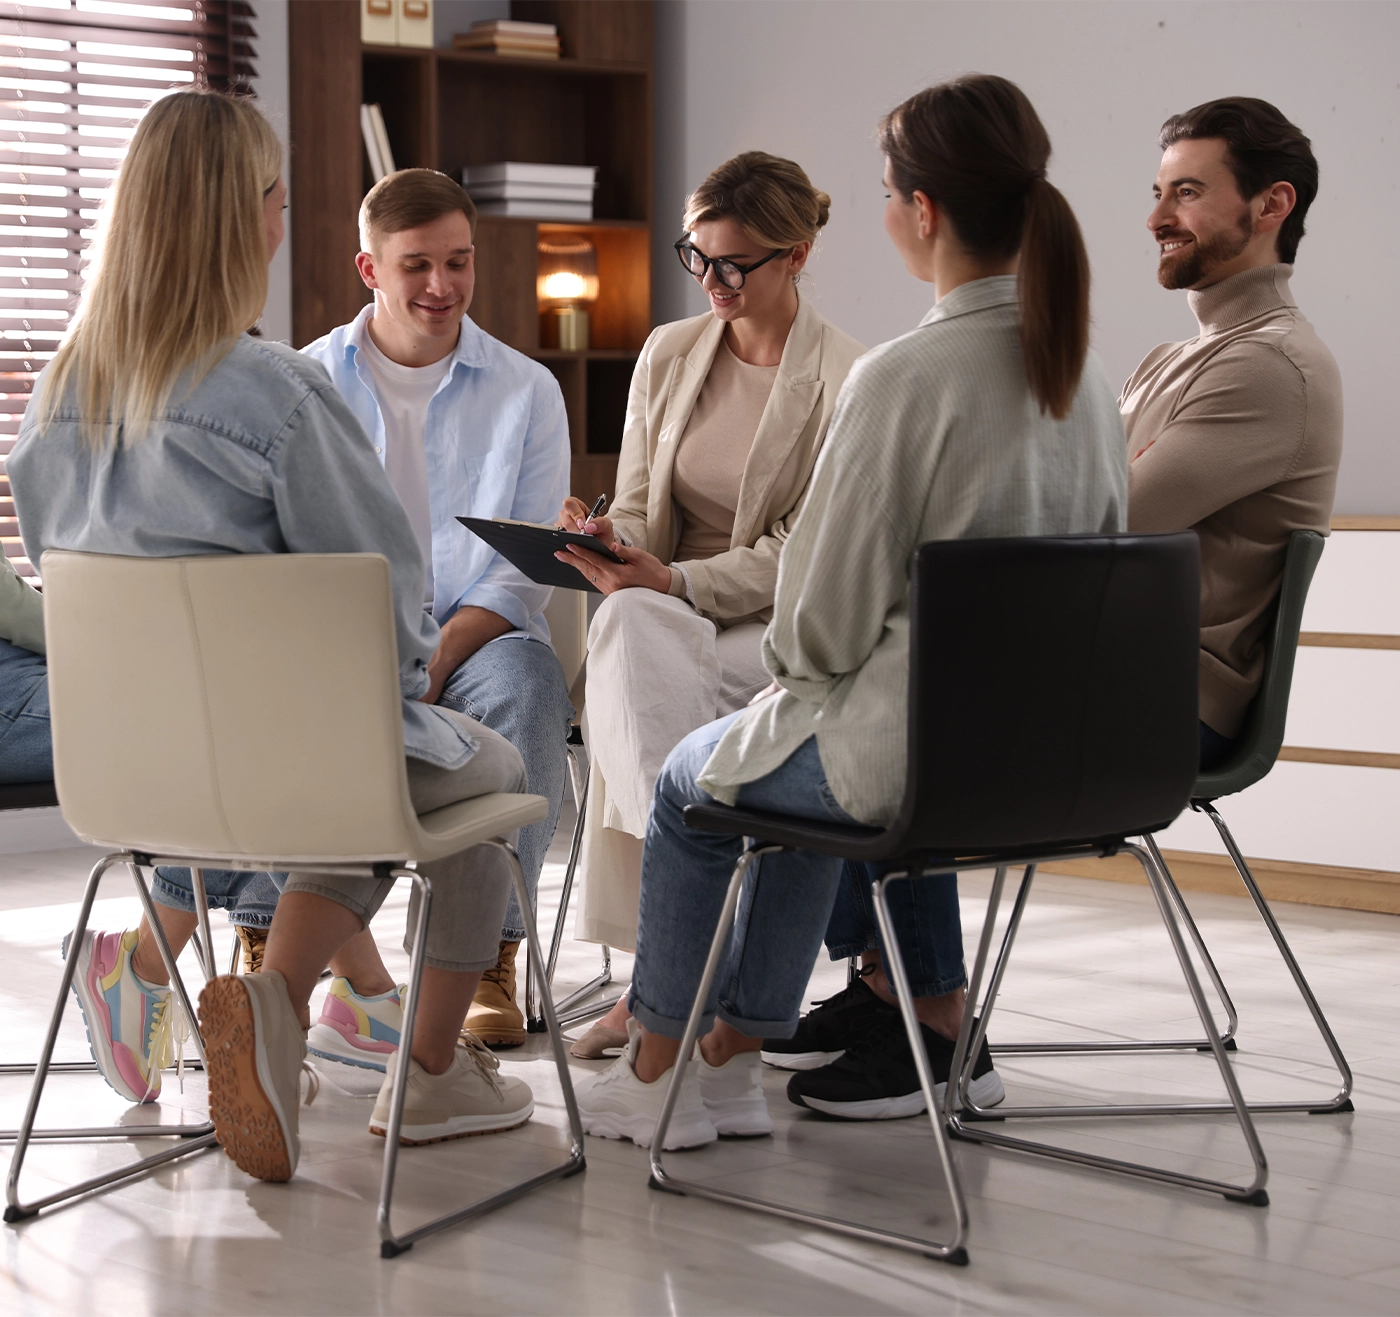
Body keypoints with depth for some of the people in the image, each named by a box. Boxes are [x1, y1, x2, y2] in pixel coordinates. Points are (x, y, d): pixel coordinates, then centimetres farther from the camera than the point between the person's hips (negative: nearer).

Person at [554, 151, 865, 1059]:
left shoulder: (846, 381, -5)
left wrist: (673, 581, -23)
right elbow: (638, 507, 15)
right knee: (627, 633, -34)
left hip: (774, 629, -4)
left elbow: (800, 557, -10)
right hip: (663, 617, 4)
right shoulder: (669, 354, 12)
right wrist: (604, 538, -10)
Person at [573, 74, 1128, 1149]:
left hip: (917, 749, -7)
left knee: (692, 784, 21)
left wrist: (791, 662, 6)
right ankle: (736, 1055, 38)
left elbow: (825, 620, -19)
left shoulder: (903, 378, -22)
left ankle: (656, 1072, 34)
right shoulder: (1085, 373, 1)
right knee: (820, 757, 34)